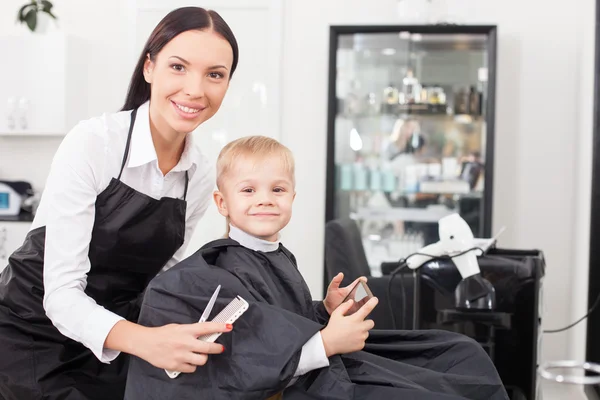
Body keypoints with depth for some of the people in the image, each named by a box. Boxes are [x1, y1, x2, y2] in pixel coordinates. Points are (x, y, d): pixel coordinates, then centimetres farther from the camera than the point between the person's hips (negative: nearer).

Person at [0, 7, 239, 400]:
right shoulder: (91, 142, -20)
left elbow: (155, 280, 6)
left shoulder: (202, 176, -3)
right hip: (32, 334, -5)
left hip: (109, 347, 5)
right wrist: (144, 340, -40)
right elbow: (61, 291, -25)